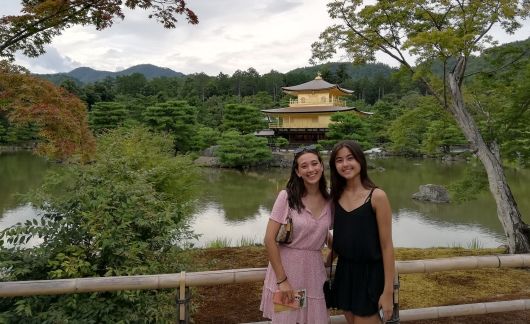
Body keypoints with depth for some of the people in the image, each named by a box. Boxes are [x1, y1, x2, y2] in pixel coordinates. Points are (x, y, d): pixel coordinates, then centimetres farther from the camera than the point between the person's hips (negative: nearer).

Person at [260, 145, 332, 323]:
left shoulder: (329, 200, 0)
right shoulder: (287, 196, -13)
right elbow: (269, 239, -15)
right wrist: (282, 280, -17)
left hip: (315, 271, 4)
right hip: (286, 268, -3)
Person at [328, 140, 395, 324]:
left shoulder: (376, 196, -14)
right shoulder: (337, 196, 1)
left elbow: (386, 245, -13)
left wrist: (388, 290, -13)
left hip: (370, 274, -5)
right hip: (344, 271, 5)